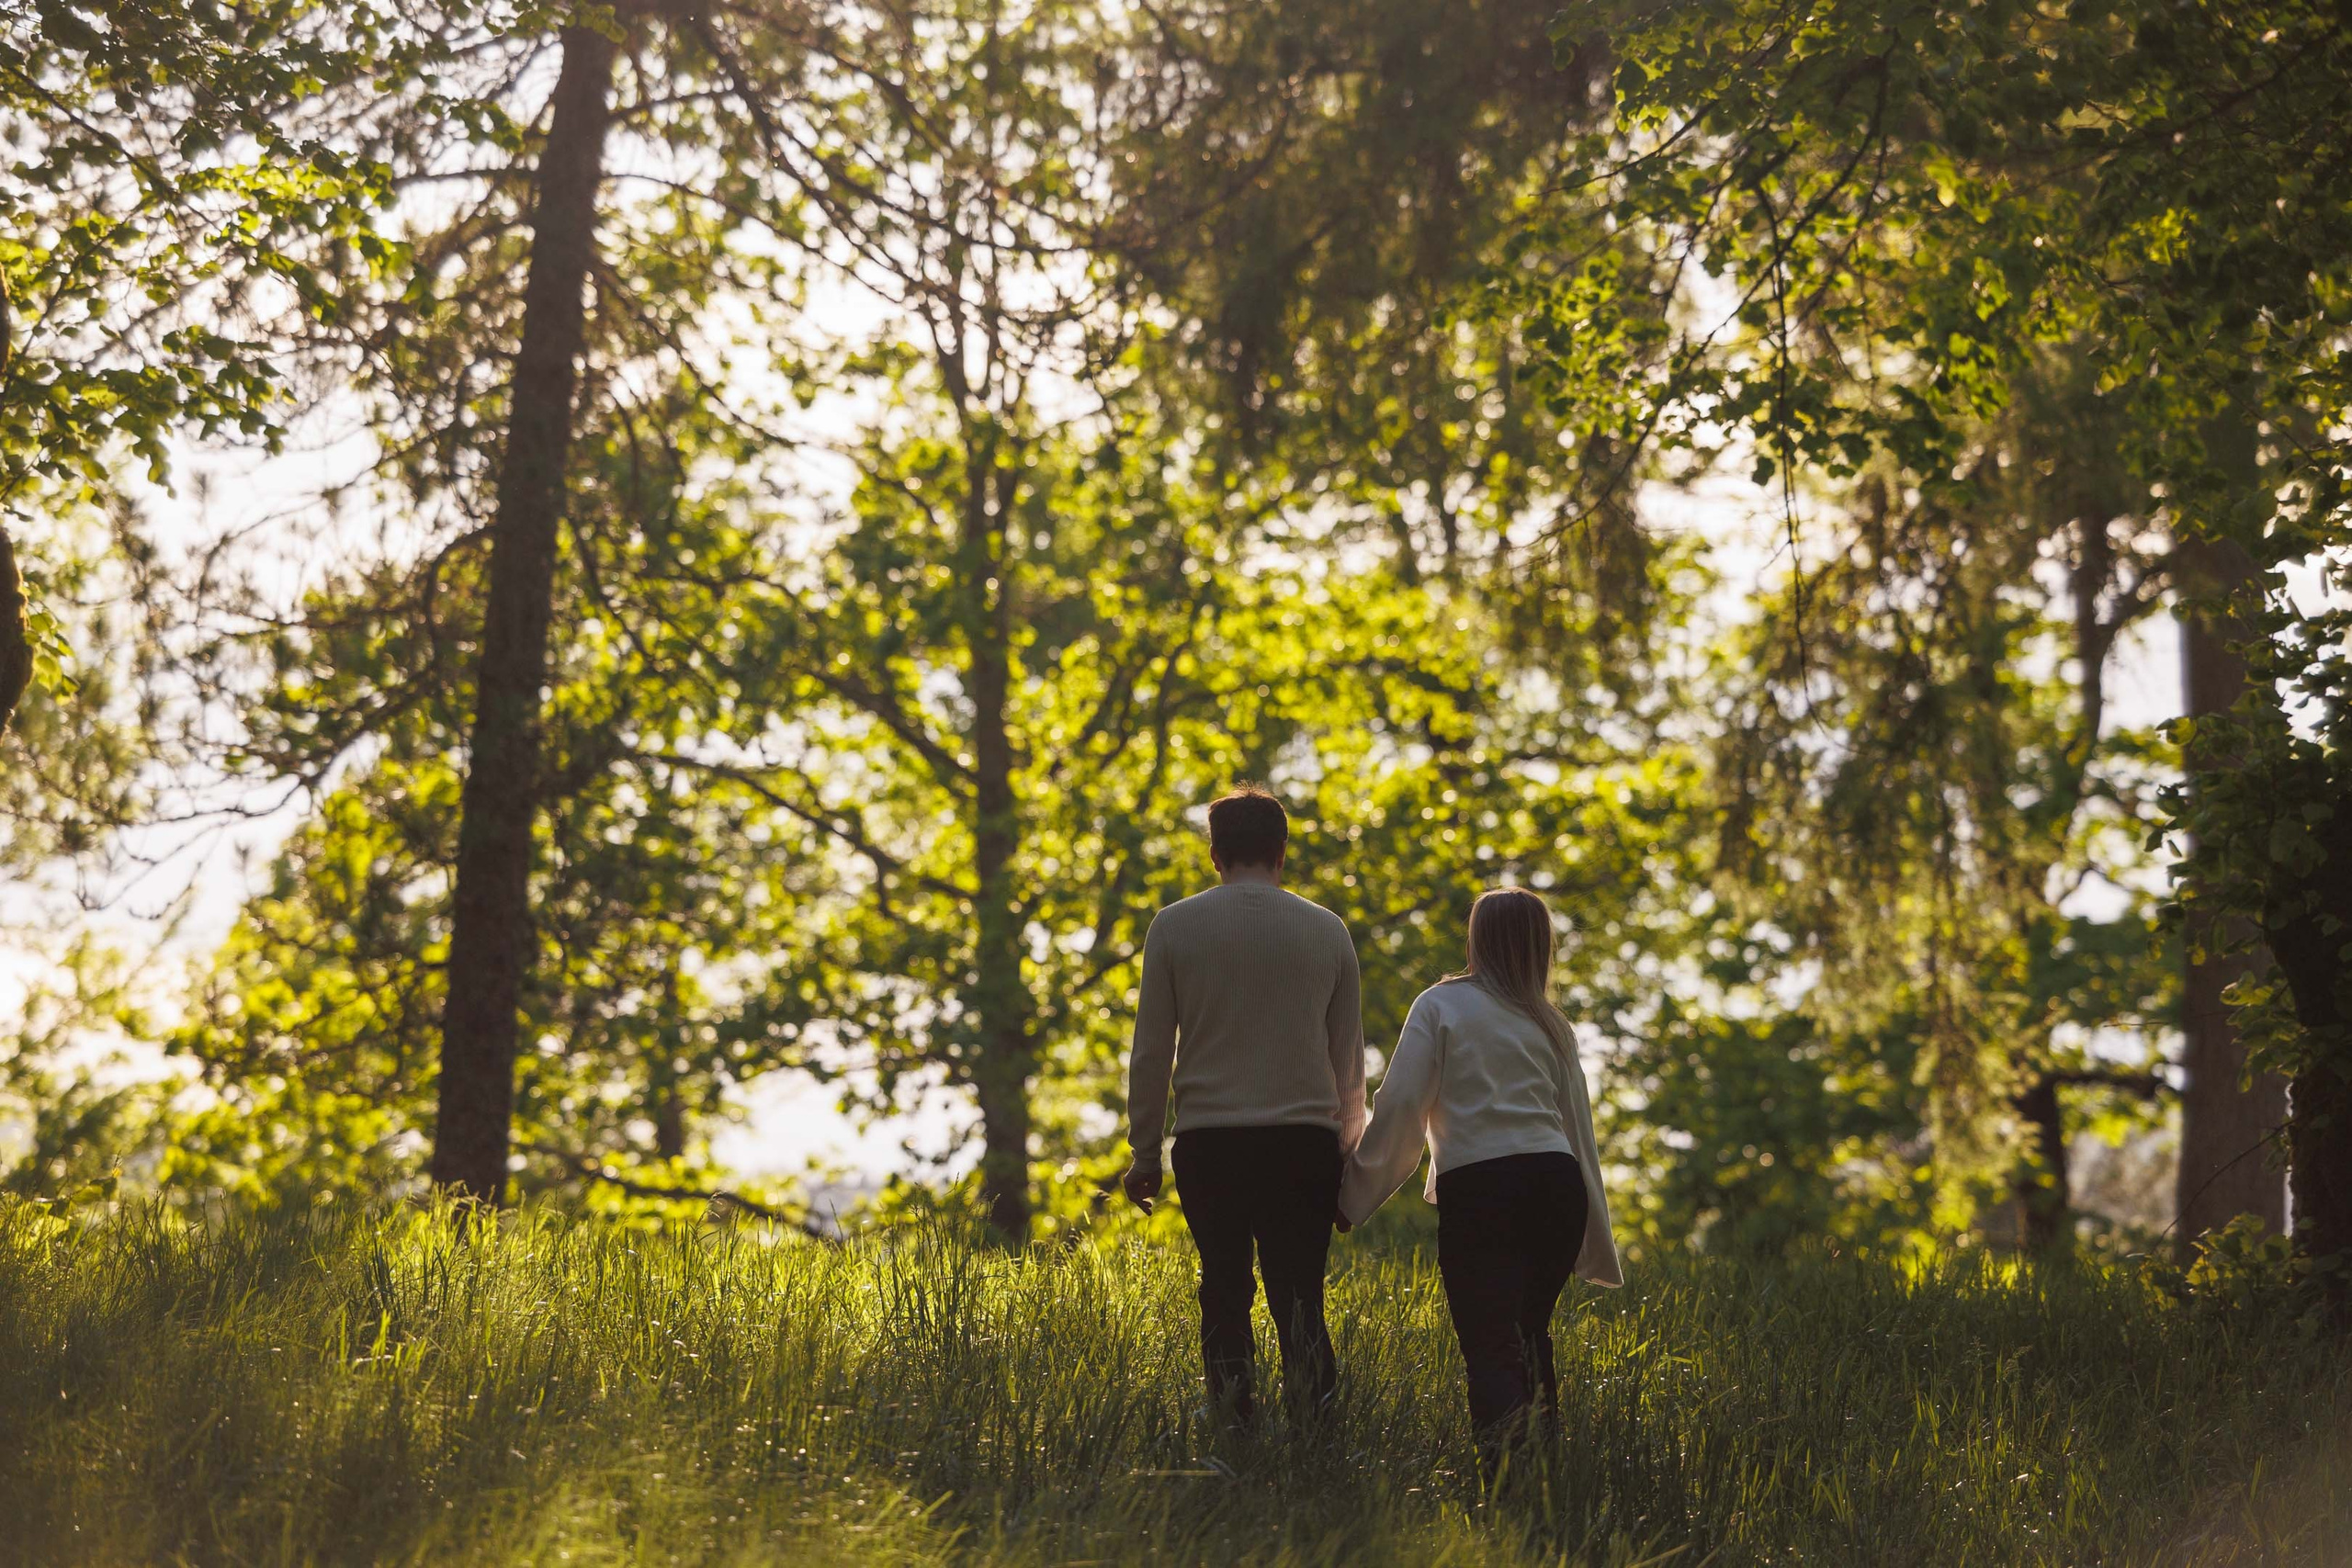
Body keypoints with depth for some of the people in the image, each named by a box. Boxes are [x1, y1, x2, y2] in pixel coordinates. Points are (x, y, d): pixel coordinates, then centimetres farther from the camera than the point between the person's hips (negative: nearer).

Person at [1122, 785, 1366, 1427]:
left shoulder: (1175, 926, 3)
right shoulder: (1327, 930, 7)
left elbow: (1151, 1050, 3)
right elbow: (1349, 1057, 12)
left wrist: (1145, 1151, 10)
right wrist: (1346, 1152, 21)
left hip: (1209, 1139, 0)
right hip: (1305, 1136, 1)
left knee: (1225, 1287, 10)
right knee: (1298, 1290, 3)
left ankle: (1235, 1425, 4)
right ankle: (1315, 1414, -17)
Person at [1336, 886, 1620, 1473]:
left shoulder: (1440, 1005, 7)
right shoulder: (1550, 1023, 20)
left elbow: (1399, 1104, -3)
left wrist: (1355, 1196, 3)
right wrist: (1597, 1244, 26)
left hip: (1476, 1187, -4)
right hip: (1556, 1183, 4)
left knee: (1491, 1347, -10)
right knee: (1529, 1335, 21)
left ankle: (1508, 1455, -35)